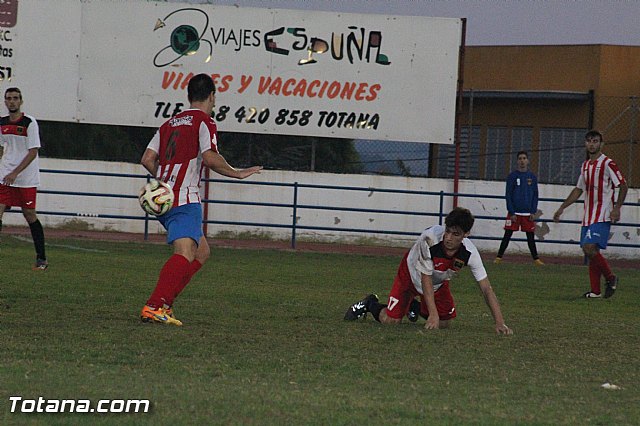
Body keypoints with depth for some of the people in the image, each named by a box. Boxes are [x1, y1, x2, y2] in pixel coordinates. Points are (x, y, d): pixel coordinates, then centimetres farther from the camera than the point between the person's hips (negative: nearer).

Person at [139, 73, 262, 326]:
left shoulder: (170, 123, 20)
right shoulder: (204, 122, -1)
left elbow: (147, 159, 15)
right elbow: (210, 158, -16)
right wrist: (237, 174, -3)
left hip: (164, 198, 9)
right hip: (185, 200, -9)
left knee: (201, 251, 17)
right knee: (185, 254, -20)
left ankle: (164, 304, 6)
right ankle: (154, 307, -37)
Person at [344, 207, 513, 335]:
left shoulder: (469, 252, -29)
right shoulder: (429, 239, -40)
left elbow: (486, 289, -25)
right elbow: (426, 279, -32)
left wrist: (499, 323, -32)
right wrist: (433, 315, -35)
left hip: (439, 282, 4)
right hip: (412, 274, -4)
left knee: (444, 323, 3)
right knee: (391, 320, -12)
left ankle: (415, 306, 32)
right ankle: (370, 304, 22)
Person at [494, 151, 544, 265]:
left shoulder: (532, 177, 7)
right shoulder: (512, 176, 0)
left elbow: (535, 196, 9)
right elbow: (508, 195, -2)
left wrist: (533, 212, 0)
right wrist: (512, 212, -9)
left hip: (528, 213, 2)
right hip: (514, 212, -2)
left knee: (530, 237, 5)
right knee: (507, 235, -2)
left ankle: (536, 259, 10)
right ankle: (499, 257, 3)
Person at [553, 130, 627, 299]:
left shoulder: (607, 164, -6)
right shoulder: (585, 165, 16)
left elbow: (623, 185, -8)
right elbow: (578, 190, 26)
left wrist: (617, 208, -19)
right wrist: (561, 208, 25)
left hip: (602, 216, -8)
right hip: (588, 215, 8)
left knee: (590, 248, -19)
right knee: (588, 250, 3)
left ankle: (610, 278, -2)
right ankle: (595, 291, 7)